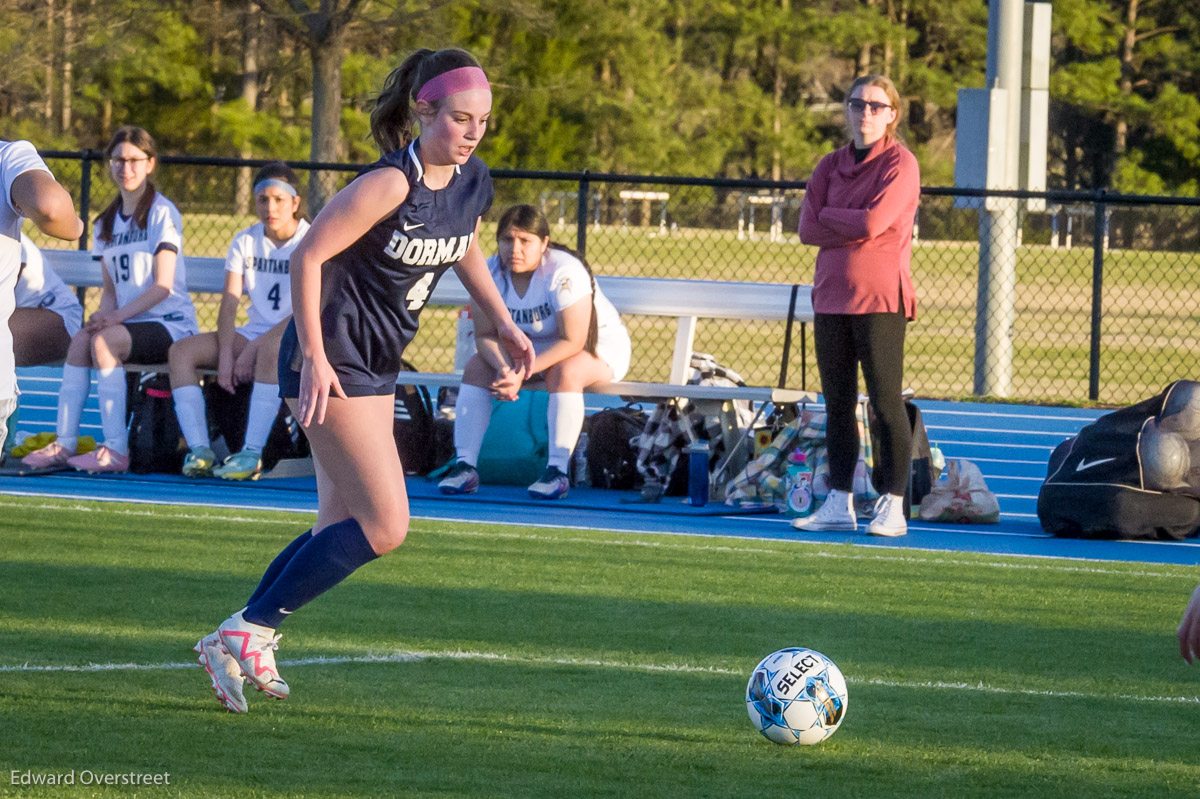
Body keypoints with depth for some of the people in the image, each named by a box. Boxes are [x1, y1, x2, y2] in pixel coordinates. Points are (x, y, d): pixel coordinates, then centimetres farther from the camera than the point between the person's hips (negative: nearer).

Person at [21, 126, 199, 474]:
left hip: (171, 323, -6)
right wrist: (104, 316, -7)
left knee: (104, 341, -31)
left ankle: (117, 451, -33)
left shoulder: (161, 213, -5)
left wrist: (117, 317, -21)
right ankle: (64, 443, -27)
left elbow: (163, 286, -13)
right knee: (80, 340, -23)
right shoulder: (107, 223, 17)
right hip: (129, 325, 6)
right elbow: (110, 288, 16)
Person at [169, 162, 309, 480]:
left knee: (272, 349, -42)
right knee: (181, 352, -15)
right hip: (253, 335, 6)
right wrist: (226, 354, -16)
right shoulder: (246, 241, 8)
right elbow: (229, 302, 2)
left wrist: (251, 350, -23)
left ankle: (252, 454, -44)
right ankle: (200, 451, -27)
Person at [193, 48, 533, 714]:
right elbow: (308, 257, -19)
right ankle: (248, 632, -6)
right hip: (332, 359, -9)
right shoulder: (391, 184, -22)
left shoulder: (472, 182, 3)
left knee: (345, 527, 10)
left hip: (376, 367, 9)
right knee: (384, 527, -13)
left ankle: (237, 643, 15)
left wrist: (502, 323, 16)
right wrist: (314, 356, -23)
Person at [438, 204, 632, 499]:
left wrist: (522, 373, -40)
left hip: (597, 345, -6)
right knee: (476, 367, -15)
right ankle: (465, 466, -19)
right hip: (532, 346, 6)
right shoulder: (490, 273, -14)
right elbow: (485, 335, -11)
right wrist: (504, 368, -33)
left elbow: (572, 342, -33)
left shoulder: (564, 273, -30)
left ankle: (558, 470, -34)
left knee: (564, 372, -37)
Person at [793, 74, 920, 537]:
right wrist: (854, 226, -8)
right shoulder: (831, 165, 13)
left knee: (886, 403, -6)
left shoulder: (900, 164, -4)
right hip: (831, 294, 6)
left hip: (880, 299, -6)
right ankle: (838, 504, 13)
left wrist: (828, 214, -2)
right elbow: (808, 229, 3)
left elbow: (873, 222, -17)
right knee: (837, 405, 8)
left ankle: (892, 507, -5)